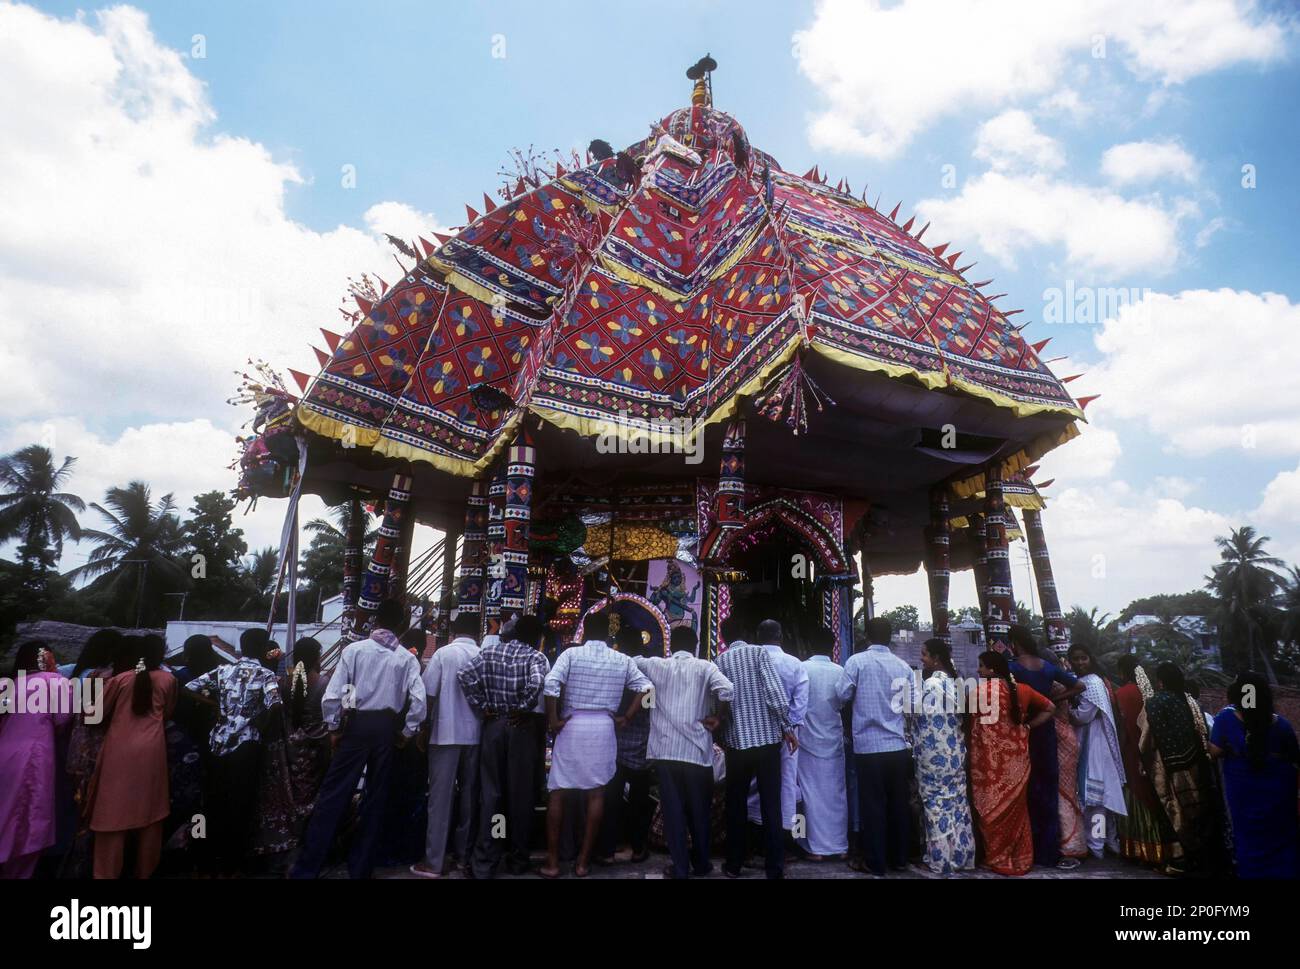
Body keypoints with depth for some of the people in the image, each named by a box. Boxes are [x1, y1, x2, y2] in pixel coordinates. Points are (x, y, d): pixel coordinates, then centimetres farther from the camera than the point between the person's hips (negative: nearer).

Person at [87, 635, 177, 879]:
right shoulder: (168, 680, 2)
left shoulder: (120, 679, 0)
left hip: (120, 752, -1)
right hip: (151, 751, 1)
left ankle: (107, 873, 8)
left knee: (115, 812, 5)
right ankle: (144, 872, 21)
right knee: (149, 812, 10)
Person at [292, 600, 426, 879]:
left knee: (332, 795, 5)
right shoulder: (407, 659, -1)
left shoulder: (354, 649, -3)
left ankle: (307, 867, 9)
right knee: (376, 797, 12)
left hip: (356, 724, -1)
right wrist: (406, 732, 4)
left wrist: (333, 727, 5)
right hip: (387, 729, 2)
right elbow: (418, 701, -10)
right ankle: (361, 868, 22)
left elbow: (332, 694, -7)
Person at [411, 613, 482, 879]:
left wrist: (424, 728, 4)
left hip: (446, 733, -2)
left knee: (441, 797, 1)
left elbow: (428, 694, -6)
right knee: (469, 795, 13)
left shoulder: (443, 654, -5)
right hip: (475, 734, 2)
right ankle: (464, 853, 21)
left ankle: (434, 862, 4)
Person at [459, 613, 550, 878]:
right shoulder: (535, 656, -8)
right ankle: (518, 860, 19)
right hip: (522, 727, -3)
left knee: (490, 792, 9)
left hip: (493, 725, 3)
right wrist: (523, 709, -13)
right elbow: (537, 684, -27)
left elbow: (464, 676, -8)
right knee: (520, 793, 9)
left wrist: (481, 708, -3)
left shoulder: (489, 651, 3)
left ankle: (484, 862, 9)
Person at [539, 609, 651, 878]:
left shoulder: (571, 654, -3)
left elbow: (550, 684, -16)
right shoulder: (623, 661, 5)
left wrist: (553, 720, -8)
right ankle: (583, 861, 14)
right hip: (603, 727, 2)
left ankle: (553, 862, 12)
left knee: (557, 792, 8)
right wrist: (626, 717, 4)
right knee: (596, 793, 9)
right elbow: (645, 687, 0)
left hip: (571, 725, -2)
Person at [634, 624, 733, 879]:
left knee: (673, 810, 7)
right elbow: (726, 690, -16)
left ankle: (680, 867, 11)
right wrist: (717, 718, -2)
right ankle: (701, 864, 26)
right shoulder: (704, 667, 0)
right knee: (699, 810, 14)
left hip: (664, 749, 1)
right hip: (696, 750, -1)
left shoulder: (656, 665, 7)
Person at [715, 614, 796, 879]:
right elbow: (776, 692, -12)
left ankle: (734, 865, 20)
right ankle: (775, 867, 10)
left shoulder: (719, 661, 4)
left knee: (736, 805, 14)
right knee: (771, 805, 6)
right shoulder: (759, 652, -4)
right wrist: (787, 727, -5)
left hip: (736, 741, 2)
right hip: (767, 738, -2)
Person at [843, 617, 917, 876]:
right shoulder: (903, 666, 3)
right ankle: (899, 858, 24)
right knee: (898, 802, 13)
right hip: (898, 744, 3)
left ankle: (875, 863, 12)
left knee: (872, 804, 5)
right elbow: (914, 703, 4)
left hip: (868, 745, -3)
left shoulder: (857, 661, -7)